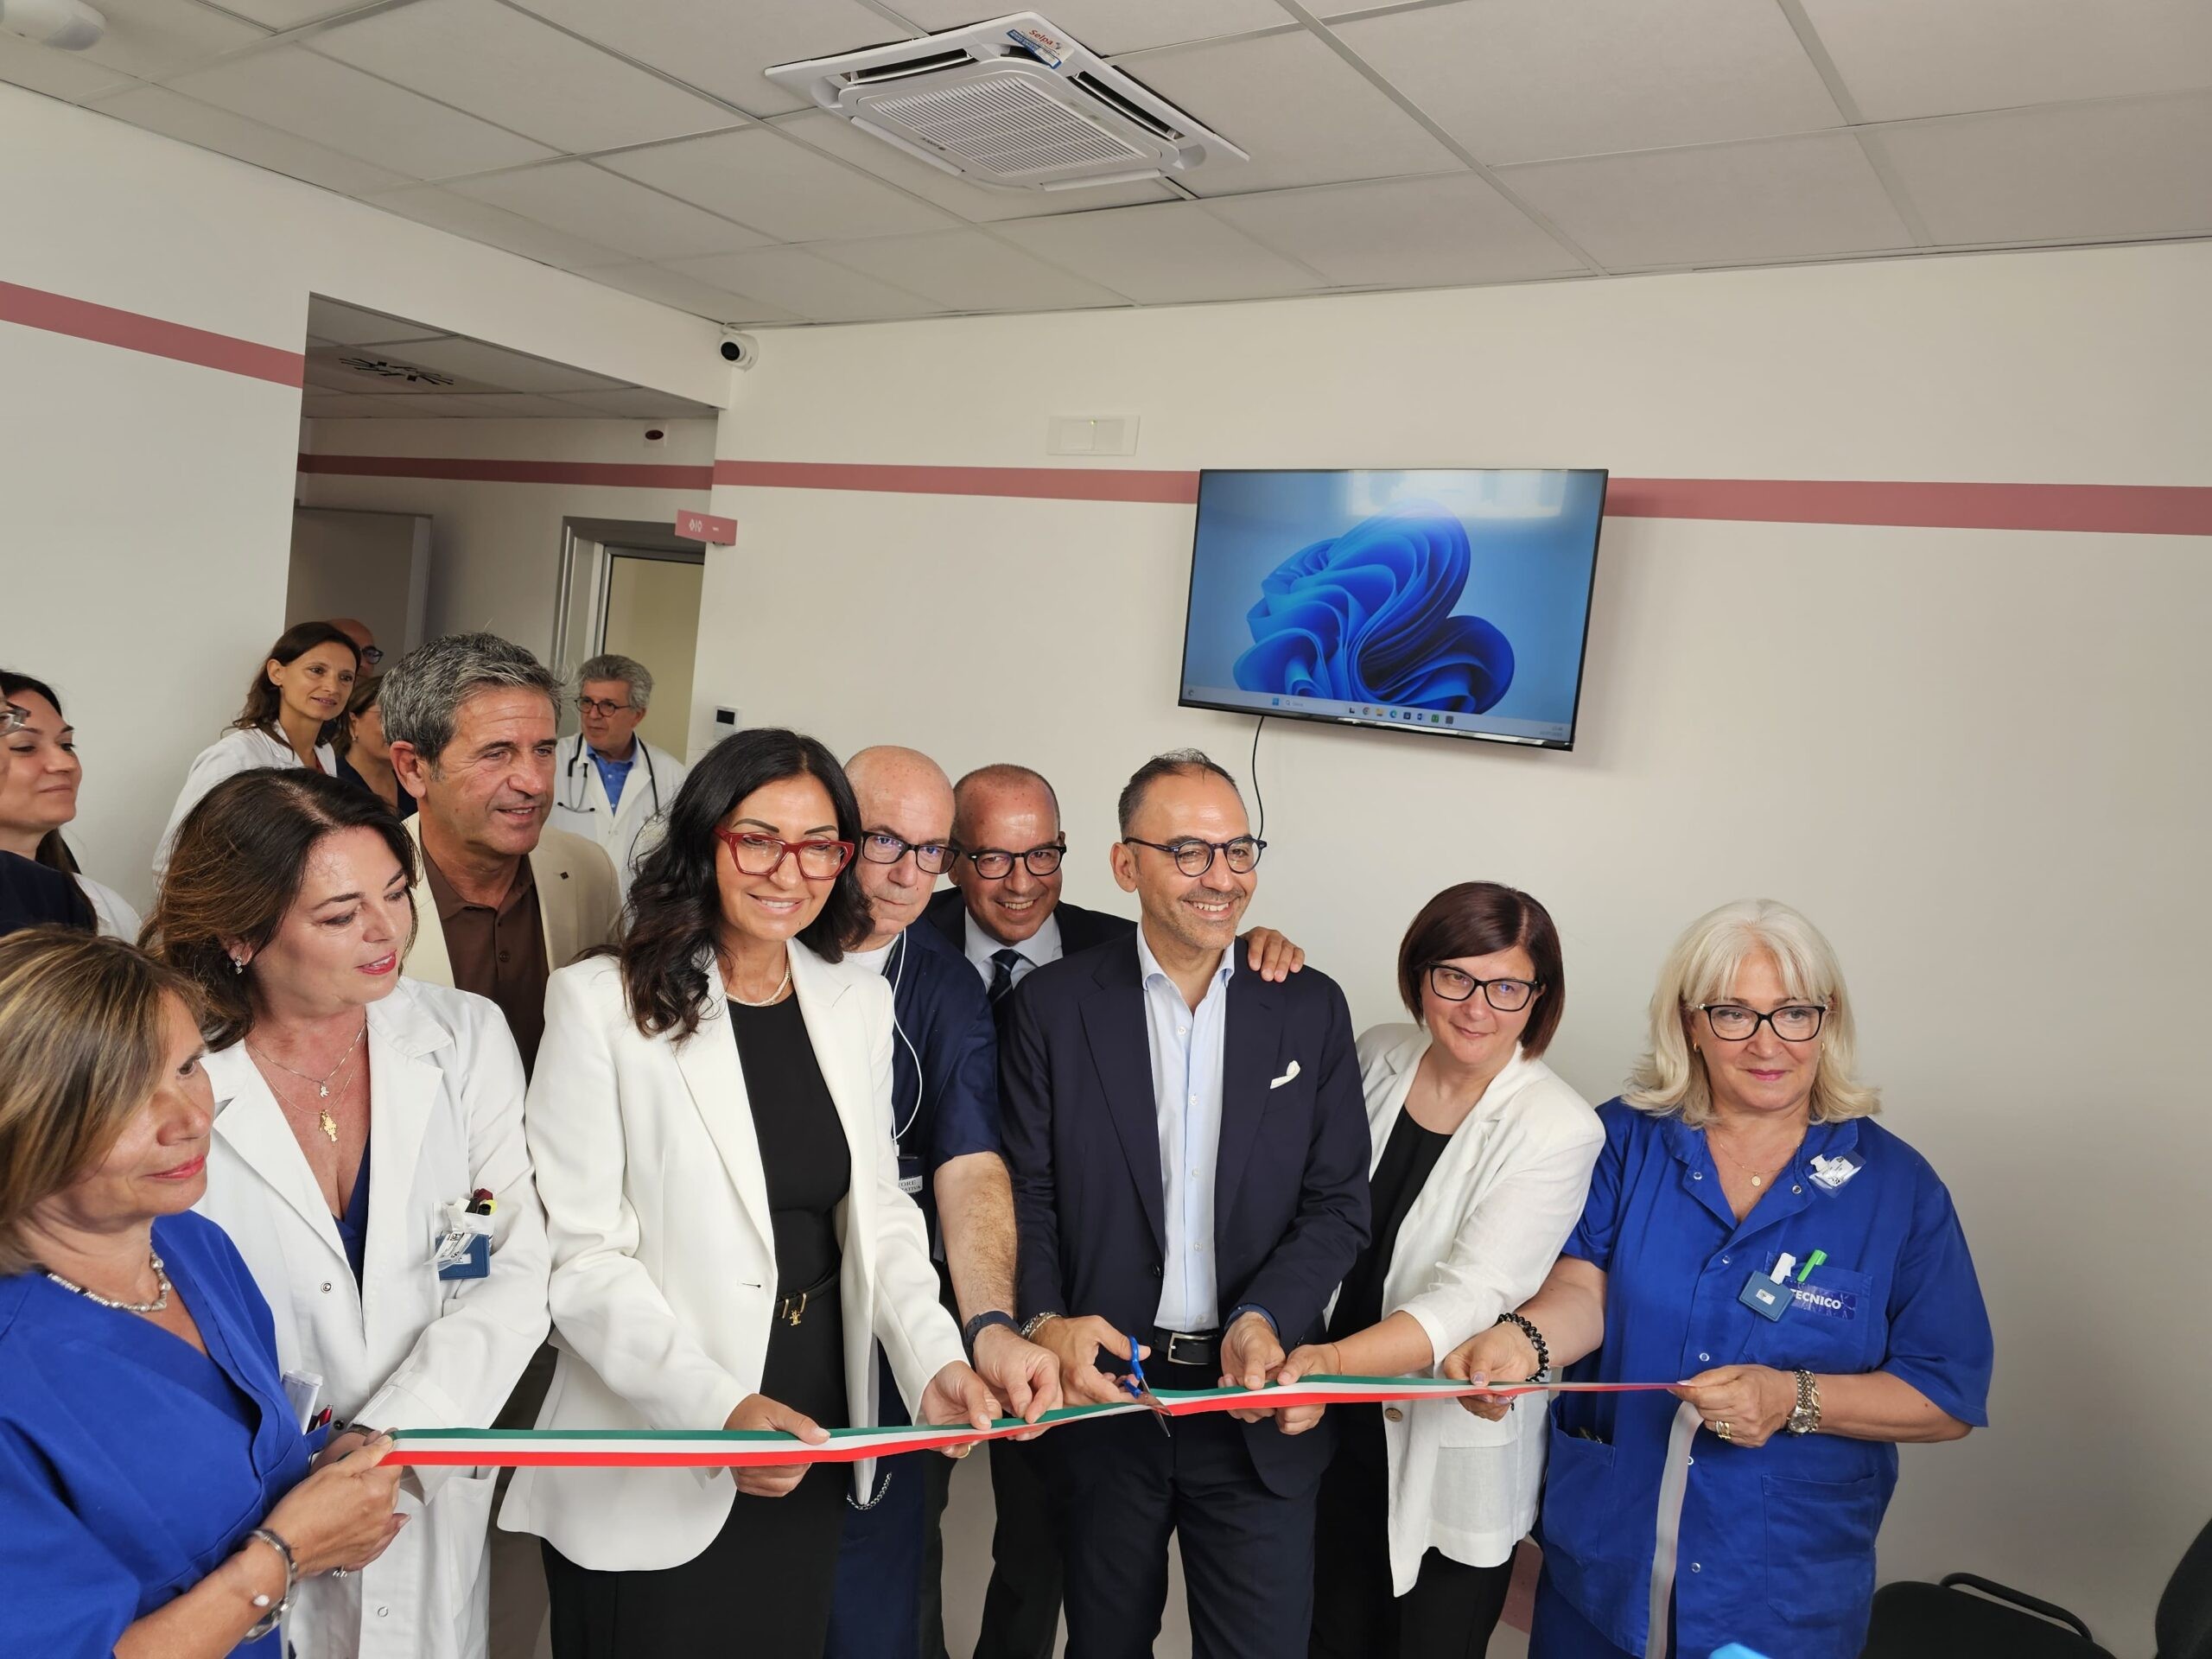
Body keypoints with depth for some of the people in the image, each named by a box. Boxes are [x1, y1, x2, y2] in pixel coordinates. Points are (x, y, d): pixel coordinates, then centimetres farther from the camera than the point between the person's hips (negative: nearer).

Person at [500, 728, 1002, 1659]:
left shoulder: (859, 1003, 3)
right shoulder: (600, 1003, -12)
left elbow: (877, 1207, 6)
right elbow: (581, 1254, -14)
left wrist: (933, 1360, -10)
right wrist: (716, 1406, -26)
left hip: (814, 1439, 5)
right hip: (653, 1474, -4)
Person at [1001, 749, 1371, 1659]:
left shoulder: (1311, 1008, 0)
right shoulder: (1054, 1002, -4)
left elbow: (1338, 1203, -1)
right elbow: (1027, 1192, -3)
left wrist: (1264, 1318, -17)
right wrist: (1046, 1323, -19)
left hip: (1256, 1406, 0)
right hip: (1102, 1385, 0)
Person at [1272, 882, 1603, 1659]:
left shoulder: (1557, 1130, -19)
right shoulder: (1377, 1057, -4)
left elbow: (1473, 1298, -27)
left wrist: (1331, 1360, -41)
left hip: (1455, 1457, -4)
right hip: (1340, 1427, 4)